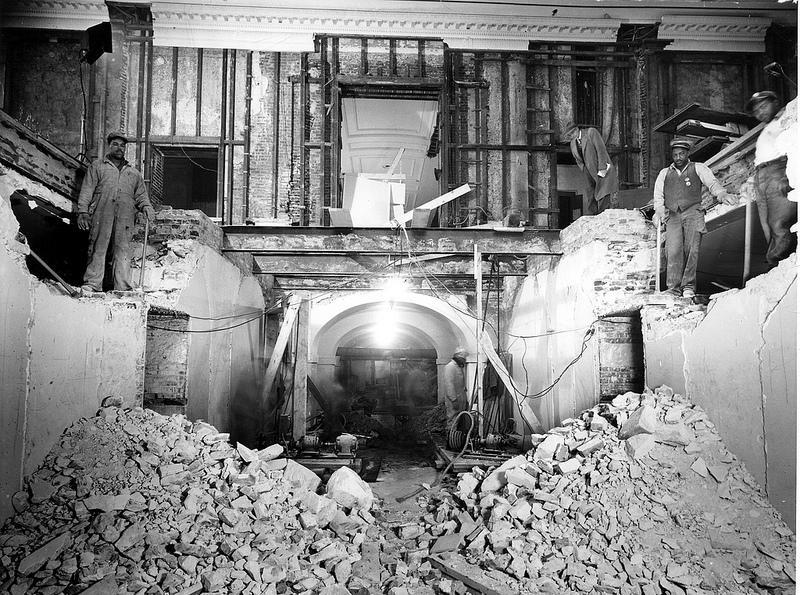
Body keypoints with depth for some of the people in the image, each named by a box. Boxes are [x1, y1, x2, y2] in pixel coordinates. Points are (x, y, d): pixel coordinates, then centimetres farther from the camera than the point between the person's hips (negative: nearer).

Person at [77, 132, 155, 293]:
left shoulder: (134, 173, 26)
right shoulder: (97, 166, 18)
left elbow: (141, 195, 23)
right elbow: (87, 190, 10)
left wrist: (146, 206, 0)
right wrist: (83, 211, -2)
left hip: (125, 217, 2)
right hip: (101, 214, -2)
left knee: (122, 250, -4)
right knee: (97, 249, -6)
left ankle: (123, 289, -5)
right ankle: (92, 285, -4)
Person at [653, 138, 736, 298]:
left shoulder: (698, 168, 16)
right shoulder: (664, 173, 24)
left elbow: (712, 182, 1)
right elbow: (658, 195, 15)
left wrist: (721, 194, -21)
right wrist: (660, 210, -6)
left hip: (693, 213, -1)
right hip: (673, 216, 1)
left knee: (692, 249, -14)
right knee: (674, 250, -15)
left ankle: (689, 286, -8)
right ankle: (673, 288, -17)